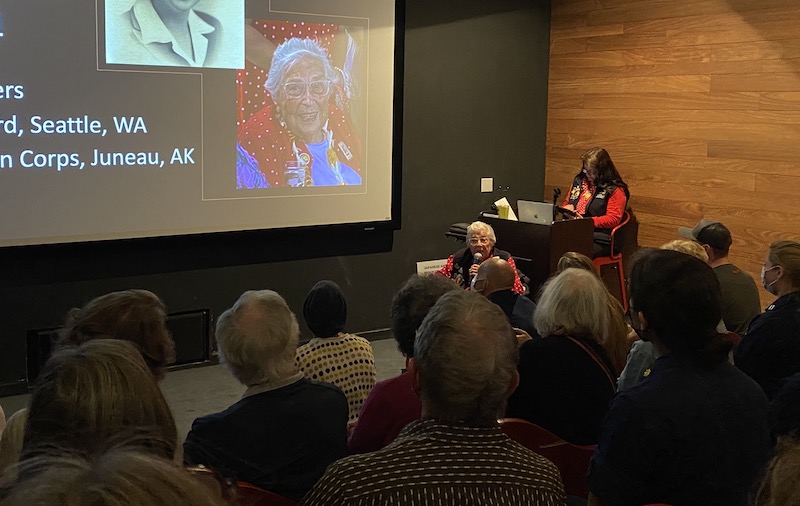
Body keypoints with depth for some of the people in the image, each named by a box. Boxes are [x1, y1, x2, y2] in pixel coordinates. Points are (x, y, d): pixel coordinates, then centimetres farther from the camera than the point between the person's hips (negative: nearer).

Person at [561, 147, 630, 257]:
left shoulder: (615, 190, 0)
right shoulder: (579, 181, 20)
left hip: (600, 239, -5)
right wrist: (567, 208, 7)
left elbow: (613, 219, -6)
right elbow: (566, 203, 33)